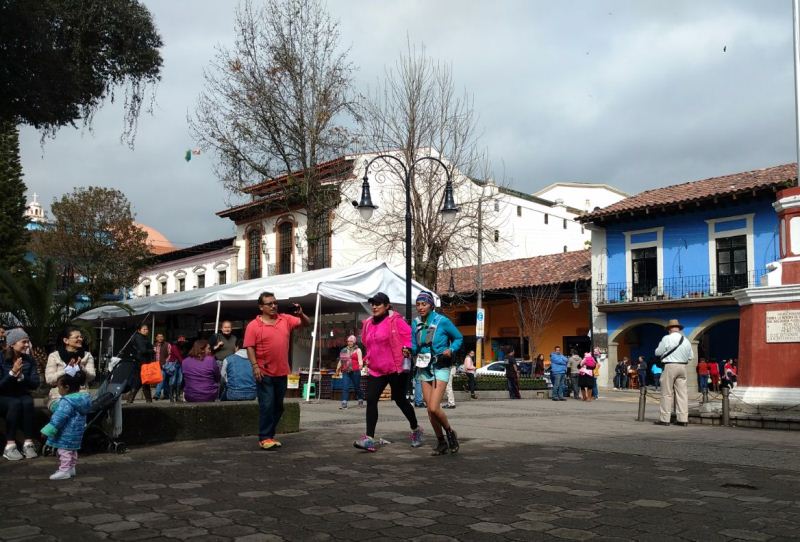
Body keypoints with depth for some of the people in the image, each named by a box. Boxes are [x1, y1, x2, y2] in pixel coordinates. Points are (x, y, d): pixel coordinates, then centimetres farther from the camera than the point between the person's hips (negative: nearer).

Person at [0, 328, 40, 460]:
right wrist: (12, 373, -29)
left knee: (28, 402, -31)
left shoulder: (29, 360, -1)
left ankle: (28, 443, -30)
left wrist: (21, 376, -22)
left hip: (22, 395, 3)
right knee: (15, 404, -35)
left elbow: (35, 384, -6)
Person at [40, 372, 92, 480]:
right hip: (76, 433, 10)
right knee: (72, 450, 20)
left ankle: (64, 470, 2)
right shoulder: (82, 398, 4)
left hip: (66, 435, -10)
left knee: (64, 451, -1)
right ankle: (71, 468, 30)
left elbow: (58, 418, -26)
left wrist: (48, 430, -21)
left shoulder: (66, 402, -25)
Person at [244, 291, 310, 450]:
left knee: (278, 406, 12)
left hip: (282, 373, 5)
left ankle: (270, 434, 24)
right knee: (267, 405, -5)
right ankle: (264, 438, 3)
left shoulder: (286, 320, 7)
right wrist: (255, 366, -17)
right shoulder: (254, 326, -4)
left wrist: (300, 314, -10)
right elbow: (250, 347, -7)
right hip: (264, 373, -5)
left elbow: (306, 323, 11)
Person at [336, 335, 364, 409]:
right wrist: (338, 368, 21)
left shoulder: (357, 350, 5)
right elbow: (341, 360, 23)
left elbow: (360, 359, -6)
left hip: (355, 371, -3)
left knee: (357, 387, 5)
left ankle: (360, 401, 22)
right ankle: (344, 403, -12)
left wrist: (360, 365, -25)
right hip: (346, 372, 3)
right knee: (345, 387, -8)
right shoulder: (344, 350, 16)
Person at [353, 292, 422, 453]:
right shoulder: (368, 324, 10)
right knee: (371, 400, -7)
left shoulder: (395, 321, -10)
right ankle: (369, 439, -10)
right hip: (376, 370, 6)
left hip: (396, 368, -6)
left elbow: (410, 336, -12)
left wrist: (406, 349, -24)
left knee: (400, 400, 5)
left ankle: (416, 429, 29)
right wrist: (368, 358, 19)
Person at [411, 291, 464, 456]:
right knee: (430, 409, 5)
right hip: (423, 368, 5)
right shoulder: (416, 323, 4)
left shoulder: (442, 321, -10)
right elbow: (414, 347, 10)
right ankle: (441, 442, 21)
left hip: (440, 368, -5)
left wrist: (451, 350, -15)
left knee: (434, 408, -15)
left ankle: (450, 433, 12)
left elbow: (458, 338, 2)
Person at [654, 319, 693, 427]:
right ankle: (683, 419, 4)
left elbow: (657, 352, -1)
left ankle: (664, 418, -1)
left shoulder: (667, 338, -7)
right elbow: (690, 357, 15)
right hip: (683, 367, 5)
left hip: (670, 366, -5)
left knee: (667, 393, -1)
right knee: (682, 393, 5)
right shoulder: (686, 341, 9)